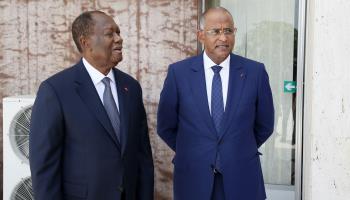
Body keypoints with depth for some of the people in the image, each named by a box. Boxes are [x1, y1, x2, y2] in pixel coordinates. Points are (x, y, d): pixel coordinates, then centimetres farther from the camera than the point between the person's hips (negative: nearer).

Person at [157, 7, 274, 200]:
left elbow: (264, 125, 6)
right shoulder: (178, 72, -5)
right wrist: (191, 152, 7)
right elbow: (166, 126, 3)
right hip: (193, 178, 0)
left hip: (242, 178, 0)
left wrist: (241, 151, 11)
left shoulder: (255, 71, -4)